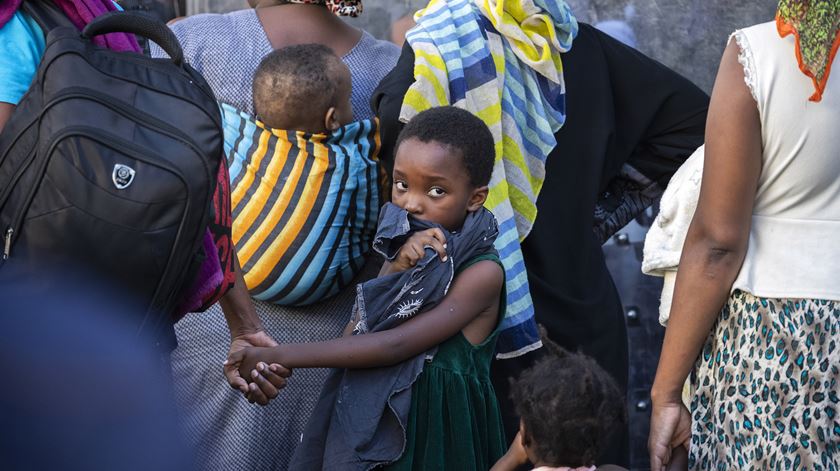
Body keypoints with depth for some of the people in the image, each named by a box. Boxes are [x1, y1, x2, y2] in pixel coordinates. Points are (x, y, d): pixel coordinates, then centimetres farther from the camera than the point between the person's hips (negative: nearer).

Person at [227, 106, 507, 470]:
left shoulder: (482, 272, -17)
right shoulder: (409, 248, 3)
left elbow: (394, 346, -23)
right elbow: (356, 334, -4)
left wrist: (281, 355, -23)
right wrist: (396, 270, -19)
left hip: (438, 425, -5)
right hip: (376, 412, 5)